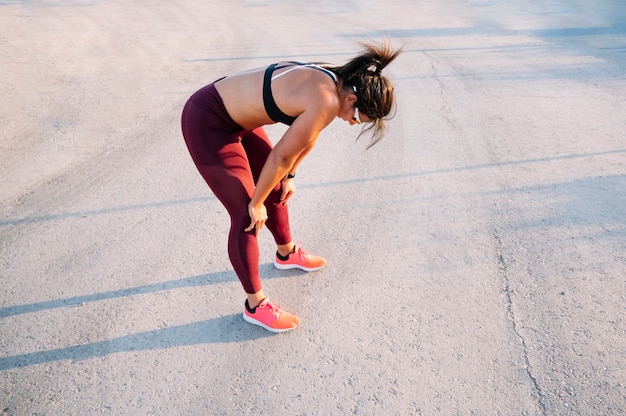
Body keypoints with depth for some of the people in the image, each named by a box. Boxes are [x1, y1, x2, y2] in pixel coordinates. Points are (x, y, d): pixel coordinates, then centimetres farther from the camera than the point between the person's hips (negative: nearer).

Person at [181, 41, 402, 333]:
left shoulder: (331, 80, -1)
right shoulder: (327, 102, -29)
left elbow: (306, 138, 13)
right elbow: (281, 156, -21)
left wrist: (289, 177, 19)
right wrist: (257, 203, -8)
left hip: (232, 114, 10)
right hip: (207, 123, -10)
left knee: (277, 189, 20)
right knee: (247, 216, -4)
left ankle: (287, 253, 46)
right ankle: (255, 306, 13)